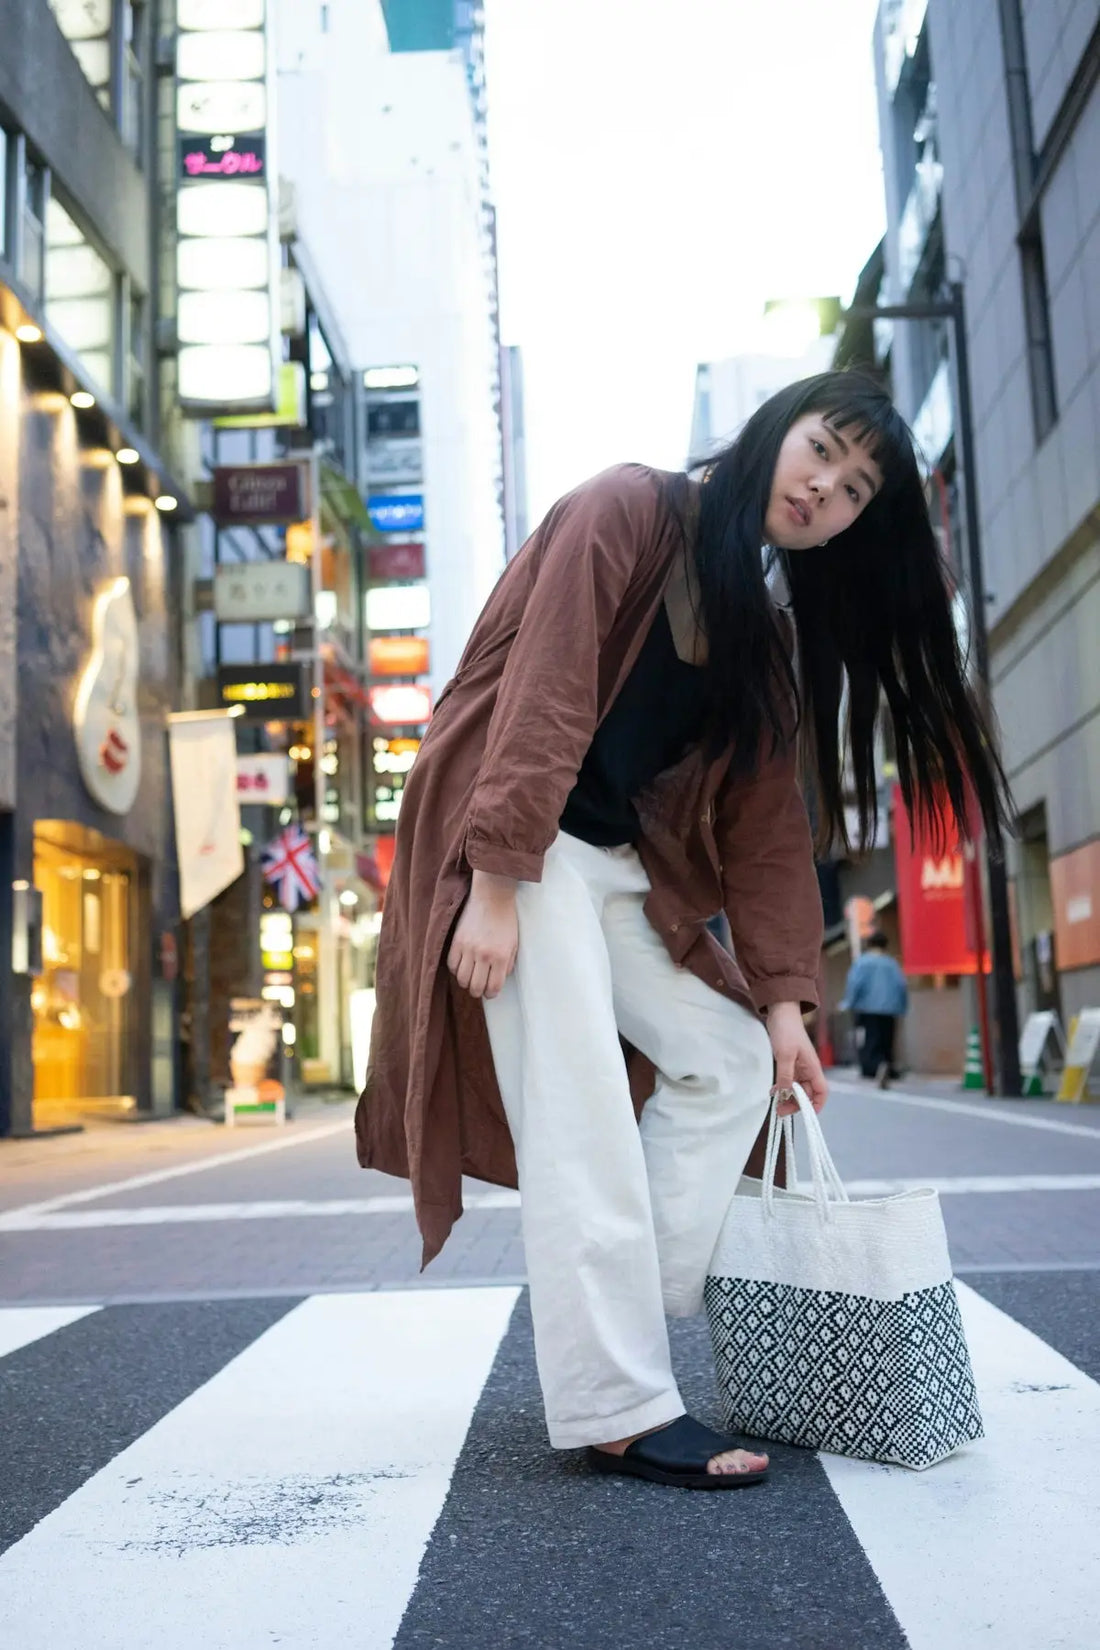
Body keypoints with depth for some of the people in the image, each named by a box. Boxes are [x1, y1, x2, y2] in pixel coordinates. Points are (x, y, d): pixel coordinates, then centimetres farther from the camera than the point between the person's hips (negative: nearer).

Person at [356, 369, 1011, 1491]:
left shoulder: (773, 627, 12)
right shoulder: (629, 511, -10)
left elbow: (766, 818, 7)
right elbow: (542, 696, -19)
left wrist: (781, 1000, 1)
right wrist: (492, 886, -26)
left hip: (625, 869, 9)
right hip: (519, 848, -8)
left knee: (729, 1061, 4)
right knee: (582, 1124, -13)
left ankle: (630, 1321, 11)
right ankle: (617, 1411, -6)